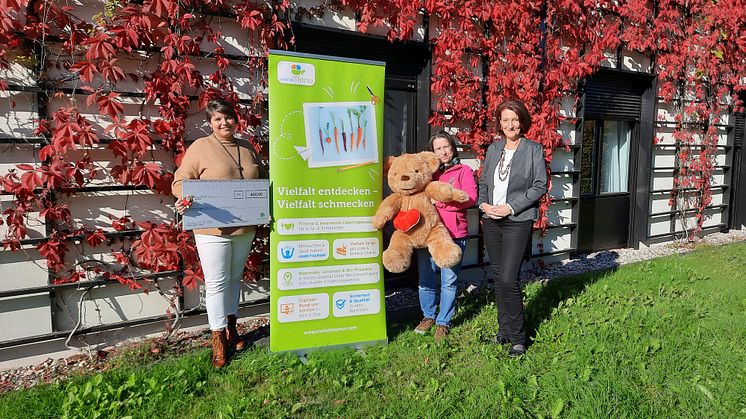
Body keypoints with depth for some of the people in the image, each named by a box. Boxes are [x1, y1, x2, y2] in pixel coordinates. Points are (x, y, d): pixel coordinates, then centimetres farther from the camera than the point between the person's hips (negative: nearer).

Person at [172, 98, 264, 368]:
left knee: (234, 279, 16)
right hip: (212, 228, -5)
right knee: (216, 283, 0)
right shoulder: (201, 147, -2)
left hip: (245, 228, 5)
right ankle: (219, 339, 10)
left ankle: (231, 328, 31)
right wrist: (184, 199, -26)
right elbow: (180, 181, -5)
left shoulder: (247, 149, 13)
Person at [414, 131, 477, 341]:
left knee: (449, 281, 2)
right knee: (425, 279, 10)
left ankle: (443, 322, 18)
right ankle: (428, 316, 30)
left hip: (453, 234, -3)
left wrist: (439, 201, -14)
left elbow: (470, 198, -10)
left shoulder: (463, 171, 4)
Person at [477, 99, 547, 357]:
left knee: (508, 279, -12)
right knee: (498, 278, 11)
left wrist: (511, 207, -13)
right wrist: (484, 204, -4)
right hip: (491, 220, 5)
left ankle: (518, 337, 5)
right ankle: (504, 330, 26)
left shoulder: (534, 150, -1)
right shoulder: (493, 149, 12)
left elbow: (540, 186, -6)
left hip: (518, 221, -5)